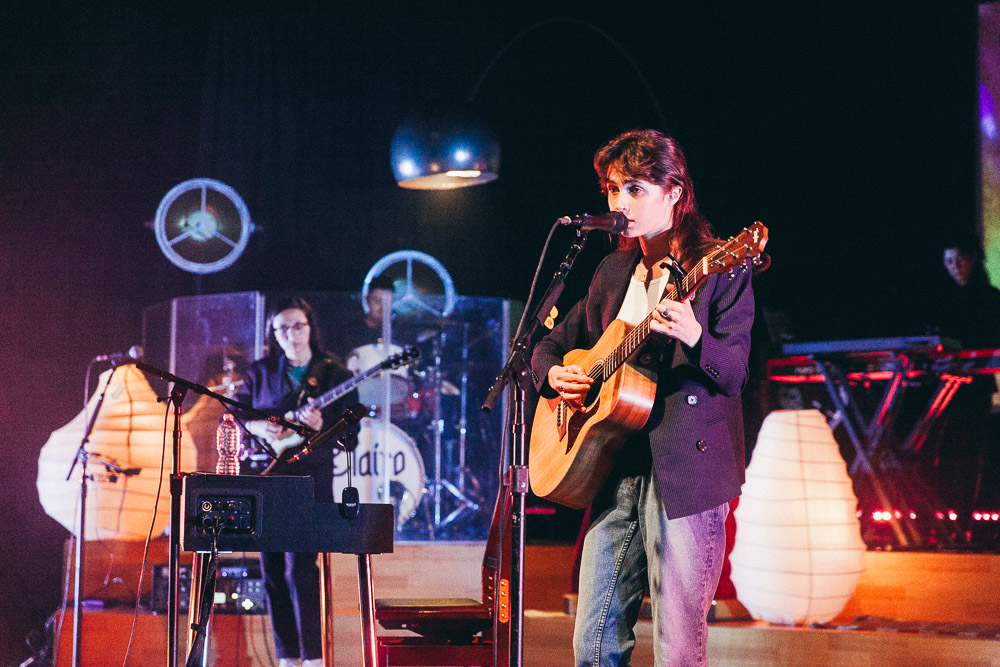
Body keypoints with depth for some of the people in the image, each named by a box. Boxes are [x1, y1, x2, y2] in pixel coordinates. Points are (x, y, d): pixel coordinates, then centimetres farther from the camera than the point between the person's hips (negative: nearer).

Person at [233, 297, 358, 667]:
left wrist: (320, 427, -20)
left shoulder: (335, 375, 2)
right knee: (272, 570, 5)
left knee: (300, 569, -13)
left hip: (310, 480, -4)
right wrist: (257, 428, -6)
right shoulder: (260, 372, 9)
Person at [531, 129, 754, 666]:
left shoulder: (720, 269, -2)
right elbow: (551, 343, 26)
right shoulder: (614, 273, 17)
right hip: (615, 468, 6)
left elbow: (735, 375, -11)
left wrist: (693, 338, -31)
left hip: (684, 467, -6)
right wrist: (554, 374, 3)